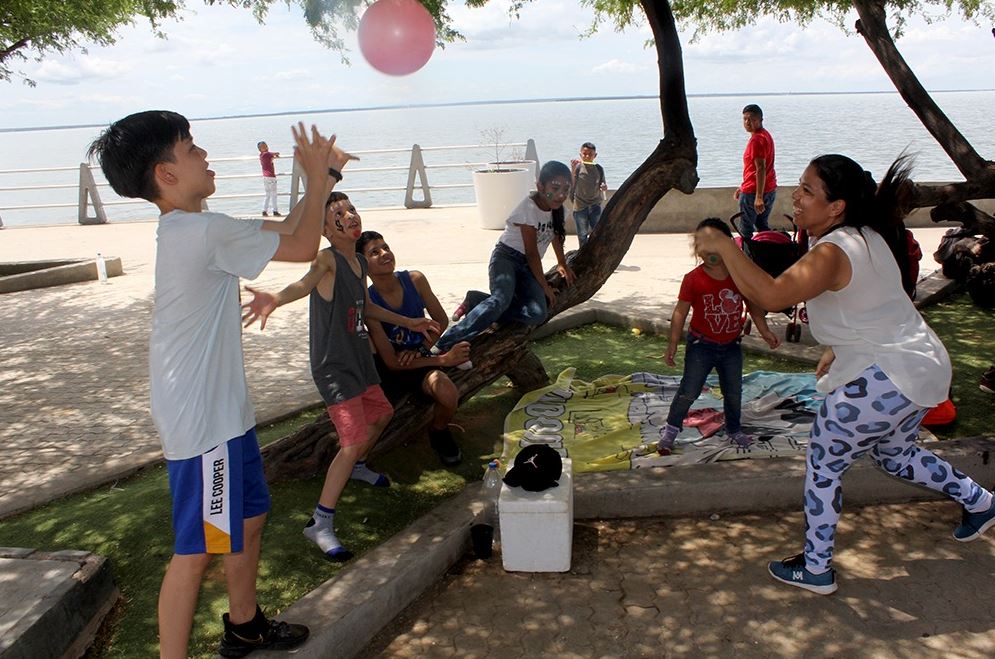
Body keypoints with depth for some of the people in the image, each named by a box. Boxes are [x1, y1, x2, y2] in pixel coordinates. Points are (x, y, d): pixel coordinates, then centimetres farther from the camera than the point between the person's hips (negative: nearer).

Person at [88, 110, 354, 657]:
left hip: (222, 412, 10)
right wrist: (318, 177, -1)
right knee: (197, 550, 0)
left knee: (248, 517, 23)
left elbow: (285, 232, 18)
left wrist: (322, 176, 12)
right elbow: (303, 246, -15)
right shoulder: (207, 232, -22)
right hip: (202, 423, -10)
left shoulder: (186, 230, 10)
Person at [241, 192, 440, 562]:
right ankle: (320, 524, -6)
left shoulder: (360, 263, 7)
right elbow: (306, 282, -42)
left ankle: (356, 467, 54)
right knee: (354, 440, -15)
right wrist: (275, 300, -64)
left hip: (360, 360, 9)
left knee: (381, 413, 26)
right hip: (333, 367, -9)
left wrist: (409, 323, 29)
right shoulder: (328, 259, -19)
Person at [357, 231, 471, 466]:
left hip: (420, 361, 2)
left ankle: (439, 433, 6)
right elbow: (391, 362, -20)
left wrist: (420, 350, -13)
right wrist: (444, 359, -24)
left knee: (448, 394, -30)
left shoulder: (415, 280, -11)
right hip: (388, 369, -2)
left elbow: (441, 321, 4)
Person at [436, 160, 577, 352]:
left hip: (528, 265, 7)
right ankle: (444, 344, -40)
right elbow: (531, 252, -16)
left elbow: (556, 234, 21)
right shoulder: (529, 208, -20)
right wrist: (544, 286, -9)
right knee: (501, 299, -38)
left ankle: (476, 303, -8)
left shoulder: (556, 206, 2)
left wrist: (562, 264, 28)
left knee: (537, 314, -20)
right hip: (506, 257, -7)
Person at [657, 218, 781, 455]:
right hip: (701, 345, -3)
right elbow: (680, 312, -11)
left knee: (734, 393, 15)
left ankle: (734, 429, 37)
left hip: (731, 346, 4)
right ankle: (671, 429, 13)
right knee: (688, 391, -3)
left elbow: (753, 305, 8)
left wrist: (765, 331, 3)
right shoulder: (693, 279, -14)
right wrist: (673, 343, -13)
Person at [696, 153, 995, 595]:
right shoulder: (868, 236, 7)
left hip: (885, 377, -10)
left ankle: (815, 570, 16)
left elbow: (770, 295, -39)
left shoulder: (833, 252, -24)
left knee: (822, 467, 5)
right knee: (895, 456, 33)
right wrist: (836, 351, 16)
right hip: (922, 366, 10)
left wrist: (723, 245, -33)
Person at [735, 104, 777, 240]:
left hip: (753, 192, -10)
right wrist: (742, 187, 25)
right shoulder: (764, 135, 14)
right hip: (769, 189, 10)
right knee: (762, 226, 17)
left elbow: (760, 169, -24)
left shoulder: (757, 139, -17)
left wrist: (759, 197, -27)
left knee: (746, 231, -2)